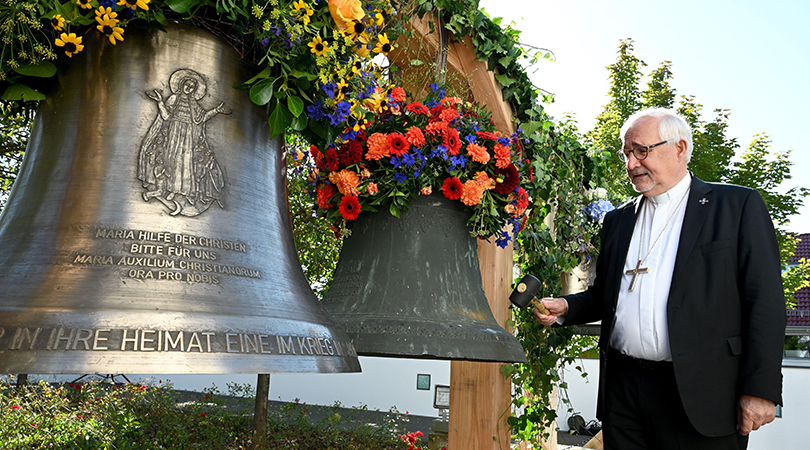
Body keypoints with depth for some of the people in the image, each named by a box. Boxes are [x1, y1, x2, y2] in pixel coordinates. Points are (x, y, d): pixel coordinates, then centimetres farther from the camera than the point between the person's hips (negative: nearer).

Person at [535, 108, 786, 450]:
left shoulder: (738, 205, 0)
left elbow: (765, 302, -6)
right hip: (623, 392, 4)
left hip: (698, 396, -4)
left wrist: (760, 390, -12)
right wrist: (565, 308, 0)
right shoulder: (617, 220, 15)